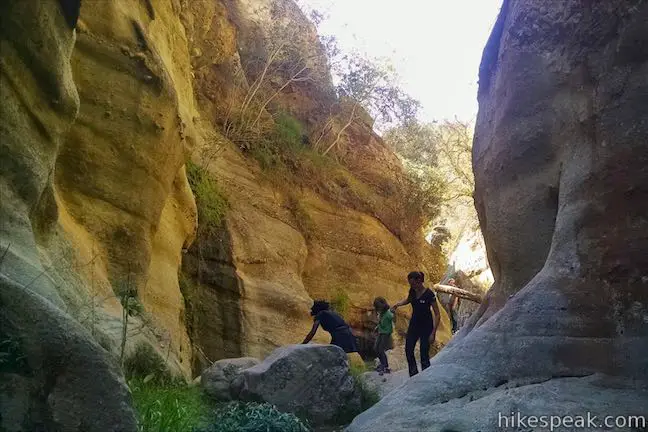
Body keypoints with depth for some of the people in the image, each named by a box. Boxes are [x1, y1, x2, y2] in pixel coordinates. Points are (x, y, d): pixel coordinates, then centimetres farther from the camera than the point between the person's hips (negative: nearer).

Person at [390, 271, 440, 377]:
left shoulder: (429, 294, -21)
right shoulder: (412, 291, -4)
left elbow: (437, 314, -17)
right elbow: (408, 300, 20)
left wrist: (433, 332, -21)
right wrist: (398, 304, 1)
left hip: (426, 326, -6)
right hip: (414, 324, 6)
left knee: (424, 354, -4)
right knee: (408, 350, 4)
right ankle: (413, 374, 20)